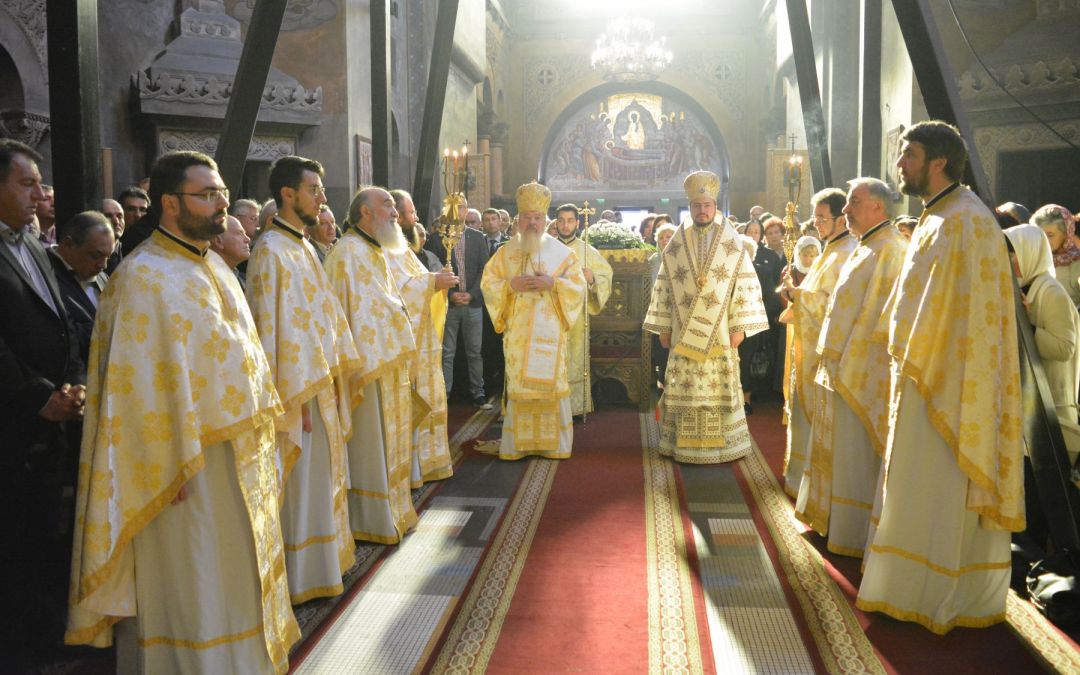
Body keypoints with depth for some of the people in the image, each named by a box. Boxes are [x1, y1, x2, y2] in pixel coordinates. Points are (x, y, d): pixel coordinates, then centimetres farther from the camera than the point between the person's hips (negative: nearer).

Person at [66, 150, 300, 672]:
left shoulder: (214, 267, 10)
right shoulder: (143, 277, -17)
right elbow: (141, 384, -19)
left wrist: (259, 434, 14)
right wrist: (172, 469, -18)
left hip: (238, 455, 9)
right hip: (187, 462, -8)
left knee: (235, 572, 20)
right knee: (189, 583, 6)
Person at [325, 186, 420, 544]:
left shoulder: (375, 252, 15)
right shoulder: (350, 252, -16)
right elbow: (356, 312, -22)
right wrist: (364, 368, -25)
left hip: (387, 361, 10)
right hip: (369, 365, -10)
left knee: (388, 440, 17)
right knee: (370, 443, 0)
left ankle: (391, 510, 29)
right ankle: (370, 520, 11)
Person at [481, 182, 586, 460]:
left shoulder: (561, 252, 5)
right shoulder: (505, 252, 10)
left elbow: (578, 285, 2)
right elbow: (488, 284, 8)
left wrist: (552, 283, -14)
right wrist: (511, 284, -10)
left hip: (550, 330, -1)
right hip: (517, 330, 1)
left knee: (550, 382, -1)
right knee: (518, 384, 0)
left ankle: (553, 441, 8)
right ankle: (519, 442, 8)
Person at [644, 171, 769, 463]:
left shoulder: (732, 244, 1)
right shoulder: (676, 245, 6)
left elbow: (745, 285, -2)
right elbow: (664, 287, 7)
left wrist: (739, 327, -8)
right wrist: (664, 327, 3)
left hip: (719, 332, -1)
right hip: (684, 333, 1)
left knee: (720, 387, 3)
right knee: (684, 388, 3)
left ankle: (721, 443, 15)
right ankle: (685, 443, 13)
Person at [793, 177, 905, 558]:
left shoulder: (888, 251, -16)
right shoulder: (865, 249, 15)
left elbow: (878, 316, -22)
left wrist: (847, 366, -21)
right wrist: (832, 358, 16)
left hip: (864, 371, -10)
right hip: (843, 368, 10)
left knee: (856, 454, -1)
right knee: (838, 450, 18)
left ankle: (854, 532, 11)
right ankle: (833, 518, 31)